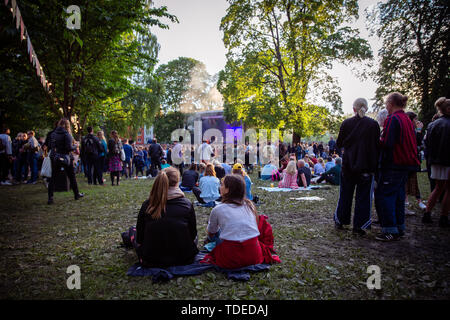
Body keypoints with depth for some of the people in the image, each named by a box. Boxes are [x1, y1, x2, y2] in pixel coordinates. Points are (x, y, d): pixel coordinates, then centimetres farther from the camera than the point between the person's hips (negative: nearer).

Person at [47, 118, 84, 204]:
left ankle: (50, 198, 1)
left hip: (54, 158, 4)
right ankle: (76, 194, 23)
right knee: (72, 176, 11)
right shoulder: (67, 134, -12)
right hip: (65, 158, -4)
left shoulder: (53, 134, 3)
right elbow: (69, 148, -18)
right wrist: (75, 146, 1)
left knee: (53, 178, 7)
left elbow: (49, 146, 6)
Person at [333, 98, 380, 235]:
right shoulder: (373, 124, -4)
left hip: (348, 165, 1)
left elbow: (339, 144, 3)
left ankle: (340, 221, 24)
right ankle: (359, 226, 8)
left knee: (345, 194, 14)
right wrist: (375, 165, 6)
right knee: (363, 196, 6)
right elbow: (377, 146, -2)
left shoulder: (346, 123, -3)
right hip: (367, 166, -1)